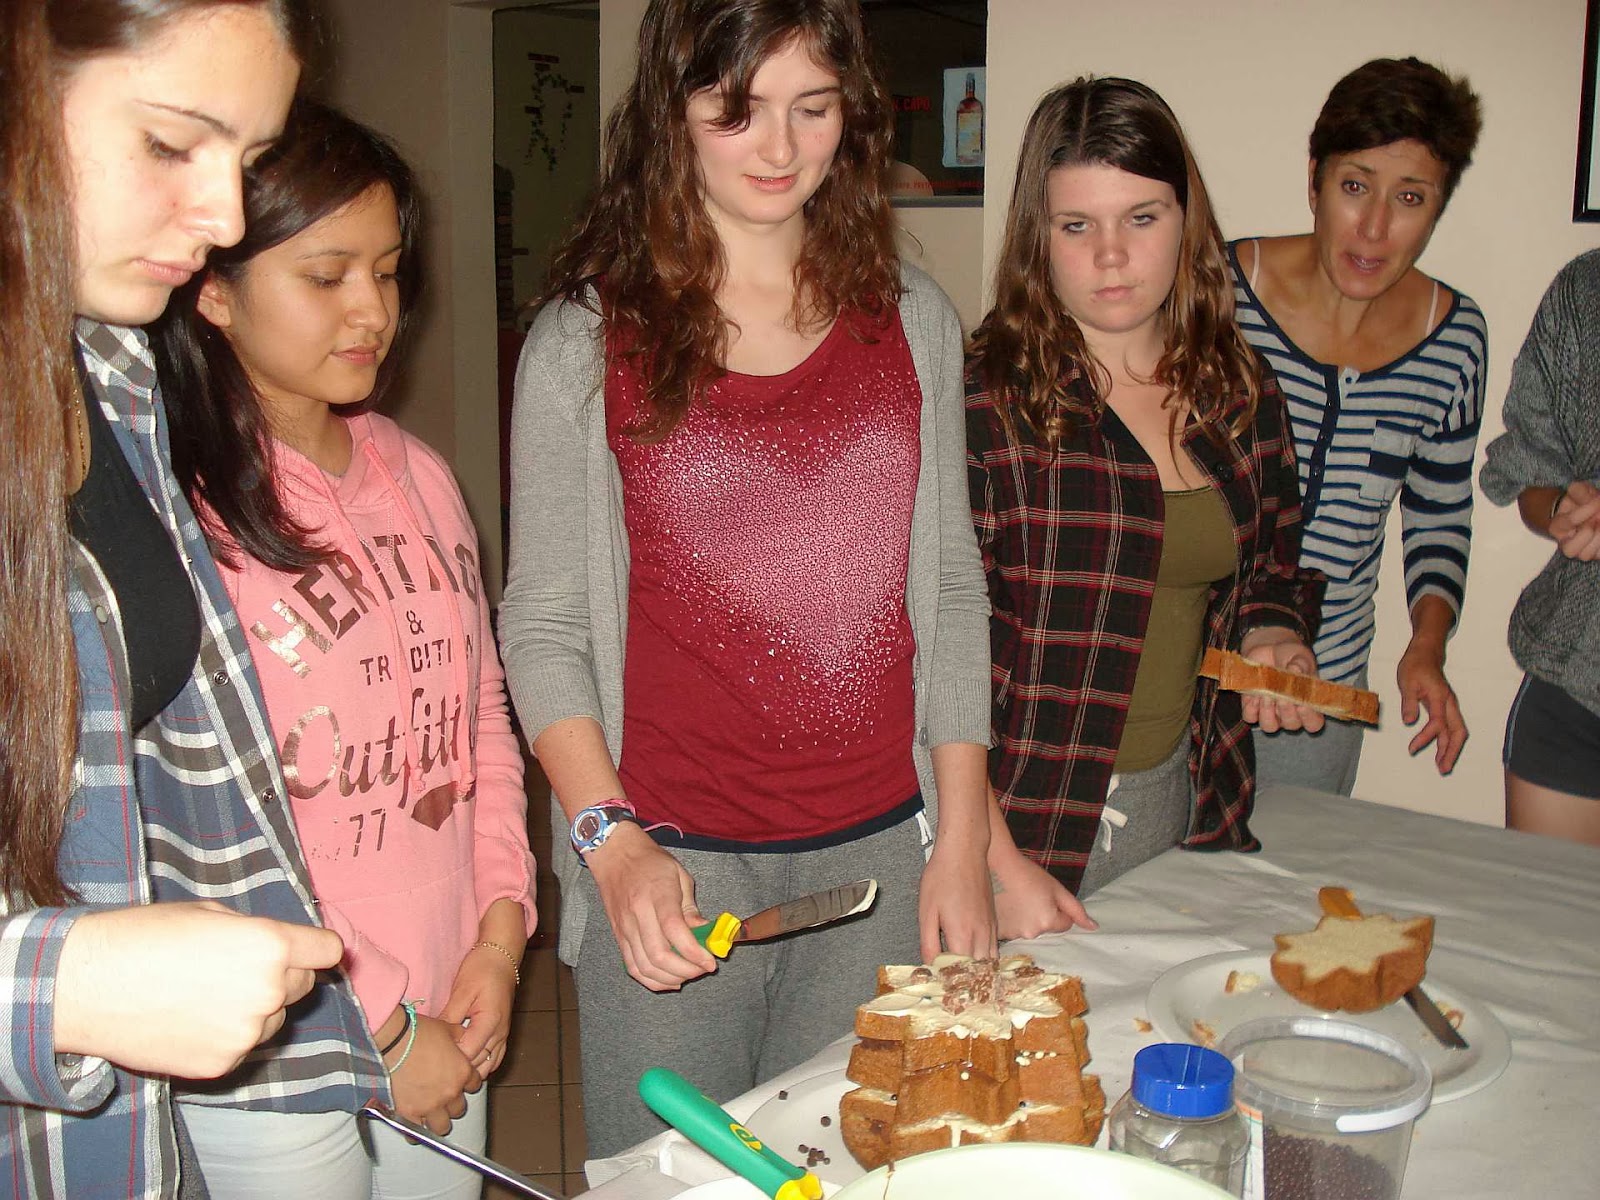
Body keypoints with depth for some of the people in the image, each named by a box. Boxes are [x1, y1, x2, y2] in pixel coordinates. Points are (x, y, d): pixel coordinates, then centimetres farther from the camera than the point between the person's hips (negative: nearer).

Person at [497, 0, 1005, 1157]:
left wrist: (963, 843, 5)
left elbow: (949, 591, 8)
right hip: (668, 860, -2)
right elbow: (543, 627, -2)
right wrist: (611, 840, -14)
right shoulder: (585, 341, -3)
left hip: (878, 853, 3)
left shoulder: (913, 320, 6)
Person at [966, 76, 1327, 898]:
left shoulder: (1239, 391, 4)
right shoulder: (982, 397, -14)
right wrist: (986, 855, -21)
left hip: (1182, 799, 5)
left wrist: (1273, 635, -3)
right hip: (1020, 816, -5)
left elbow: (1278, 562, 20)